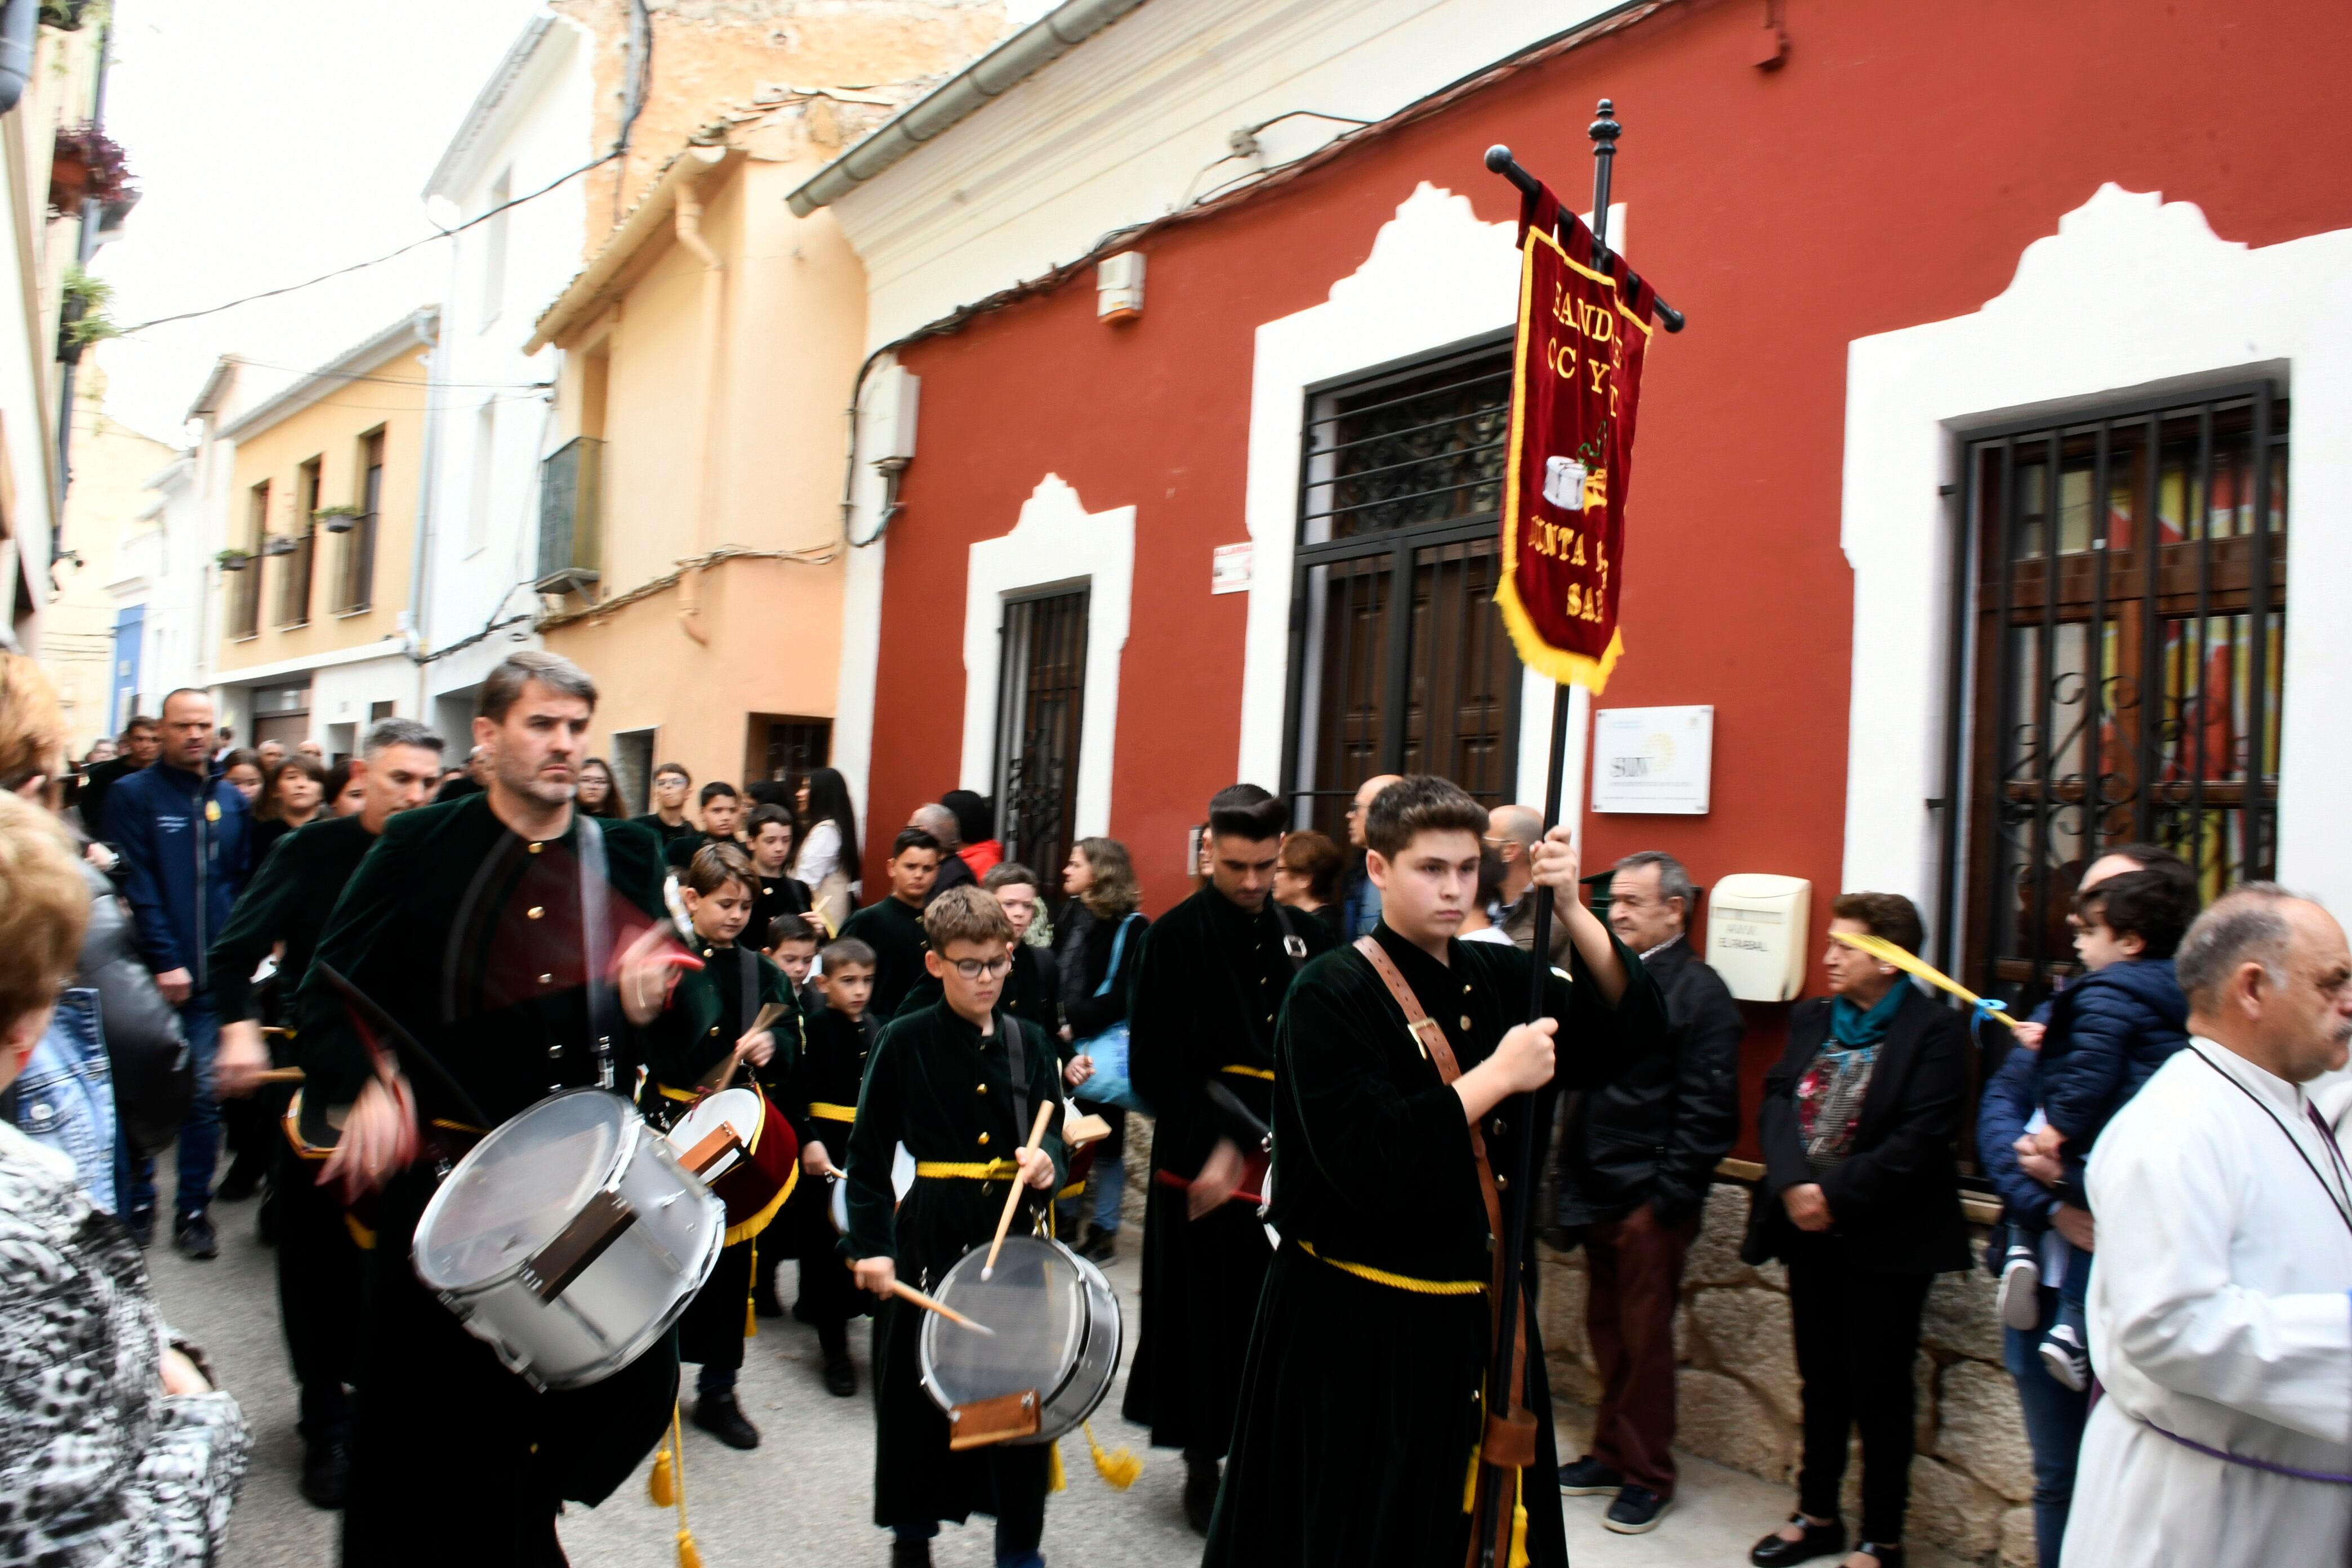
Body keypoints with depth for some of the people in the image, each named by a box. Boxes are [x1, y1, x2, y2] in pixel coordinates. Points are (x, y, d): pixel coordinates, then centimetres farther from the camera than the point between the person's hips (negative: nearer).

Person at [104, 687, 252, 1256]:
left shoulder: (231, 801, 10)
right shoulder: (133, 794, -3)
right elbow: (135, 887, -10)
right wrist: (164, 961, -16)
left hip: (213, 977, 3)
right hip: (151, 975, -3)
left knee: (206, 1095, 5)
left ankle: (193, 1210, 15)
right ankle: (137, 1203, 22)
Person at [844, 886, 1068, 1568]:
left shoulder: (1028, 1043, 5)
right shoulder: (905, 1042, -5)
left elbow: (1051, 1137, 11)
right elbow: (869, 1155, -4)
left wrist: (1046, 1165, -11)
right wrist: (872, 1244, -12)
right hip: (931, 1236, -2)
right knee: (918, 1392, 8)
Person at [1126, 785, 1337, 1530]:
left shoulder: (1307, 937, 6)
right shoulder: (1175, 937, -7)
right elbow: (1156, 1064, -10)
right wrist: (1210, 1148, -15)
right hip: (1203, 1161, -4)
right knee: (1207, 1319, 6)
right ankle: (1204, 1465, 21)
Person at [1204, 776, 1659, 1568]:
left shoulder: (1499, 977, 5)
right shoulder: (1331, 995, -14)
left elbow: (1629, 1029, -4)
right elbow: (1364, 1162, -24)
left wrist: (1570, 909, -15)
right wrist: (1495, 1076, -21)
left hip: (1482, 1320, 6)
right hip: (1359, 1329, -6)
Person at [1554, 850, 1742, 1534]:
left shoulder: (1700, 993, -11)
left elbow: (1707, 1113, -15)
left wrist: (1666, 1197, -17)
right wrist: (1572, 1180, 10)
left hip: (1650, 1201, -7)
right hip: (1597, 1194, 7)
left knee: (1644, 1336, 5)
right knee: (1606, 1328, 16)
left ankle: (1648, 1475, 19)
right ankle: (1612, 1452, 31)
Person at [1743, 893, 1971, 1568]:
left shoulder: (1935, 1031, -11)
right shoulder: (1811, 1019, 8)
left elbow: (1921, 1139, -18)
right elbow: (1776, 1101, 1)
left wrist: (1836, 1197, -19)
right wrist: (1794, 1184, -15)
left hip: (1885, 1239, -6)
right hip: (1809, 1229, 6)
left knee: (1878, 1390, 5)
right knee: (1821, 1379, 17)